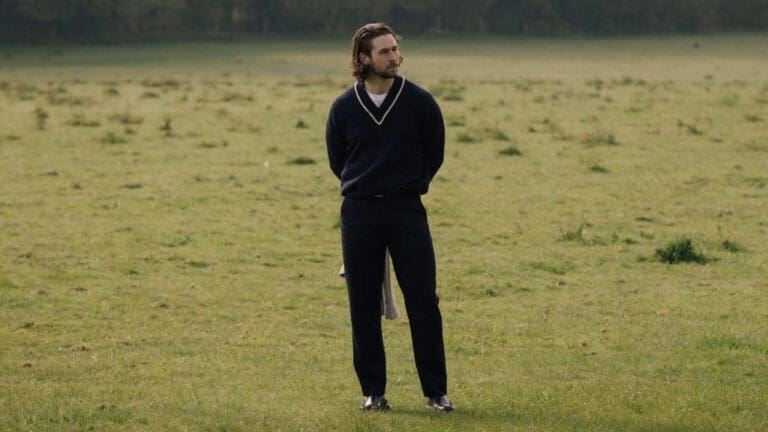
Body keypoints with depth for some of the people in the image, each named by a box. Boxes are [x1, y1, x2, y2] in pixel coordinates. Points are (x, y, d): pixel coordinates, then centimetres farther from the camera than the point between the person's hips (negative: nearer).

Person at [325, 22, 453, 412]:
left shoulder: (419, 101, -1)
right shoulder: (344, 107, 1)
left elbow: (434, 153, 10)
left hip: (407, 210, -1)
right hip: (359, 213, 1)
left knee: (423, 302, -3)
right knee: (364, 307, 3)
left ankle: (436, 390, 3)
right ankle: (373, 391, 11)